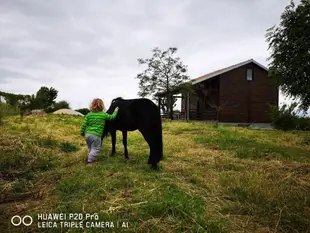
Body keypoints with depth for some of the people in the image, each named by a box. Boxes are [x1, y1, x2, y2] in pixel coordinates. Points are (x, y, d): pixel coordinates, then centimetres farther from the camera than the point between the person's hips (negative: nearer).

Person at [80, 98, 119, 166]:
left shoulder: (89, 114, 3)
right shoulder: (103, 115, -5)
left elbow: (84, 124, 3)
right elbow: (112, 117, 8)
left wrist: (82, 132, 15)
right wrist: (115, 111, 25)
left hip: (87, 134, 5)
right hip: (96, 135, -5)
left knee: (90, 148, 22)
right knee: (95, 149, 6)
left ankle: (91, 159, 31)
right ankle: (90, 161, 5)